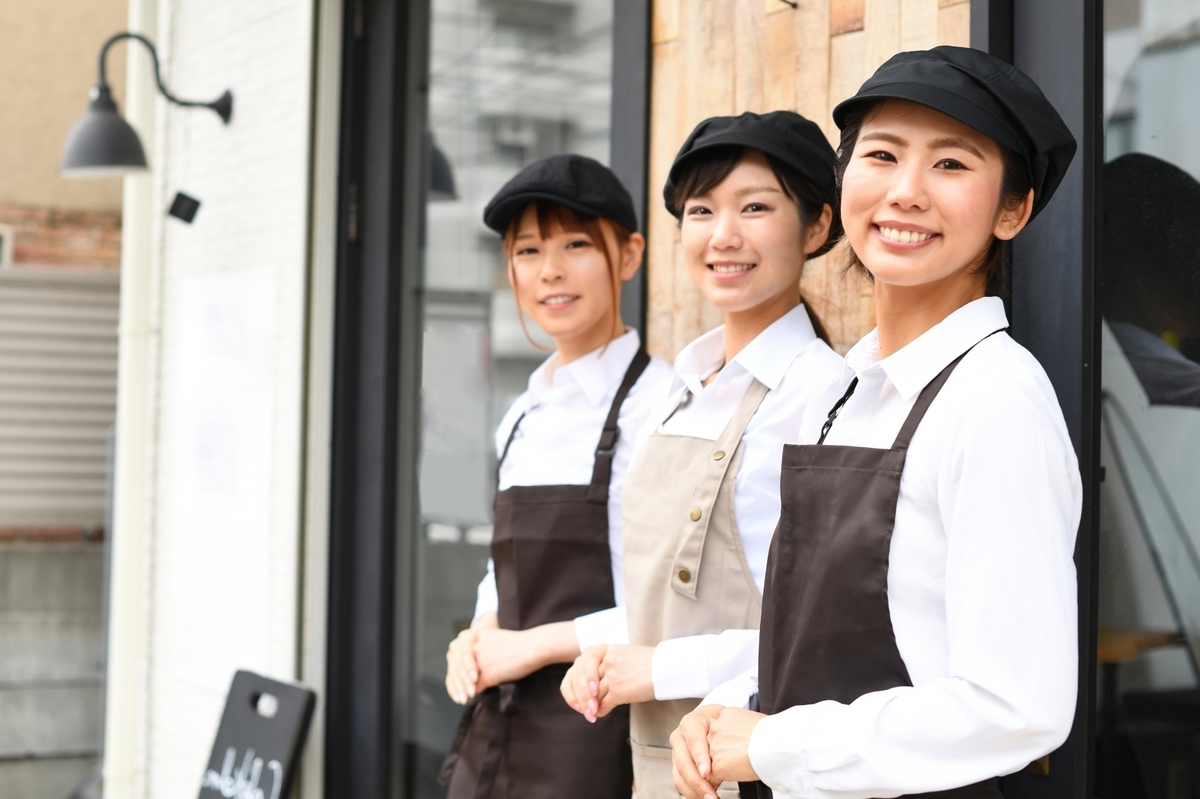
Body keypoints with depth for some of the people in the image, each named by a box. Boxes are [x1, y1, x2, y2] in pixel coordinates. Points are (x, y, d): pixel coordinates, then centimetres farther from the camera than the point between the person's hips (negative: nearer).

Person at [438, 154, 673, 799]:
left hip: (593, 735, -7)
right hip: (494, 730, 7)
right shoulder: (523, 418, 12)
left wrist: (535, 644, -13)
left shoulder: (655, 402, -12)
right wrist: (478, 641, 1)